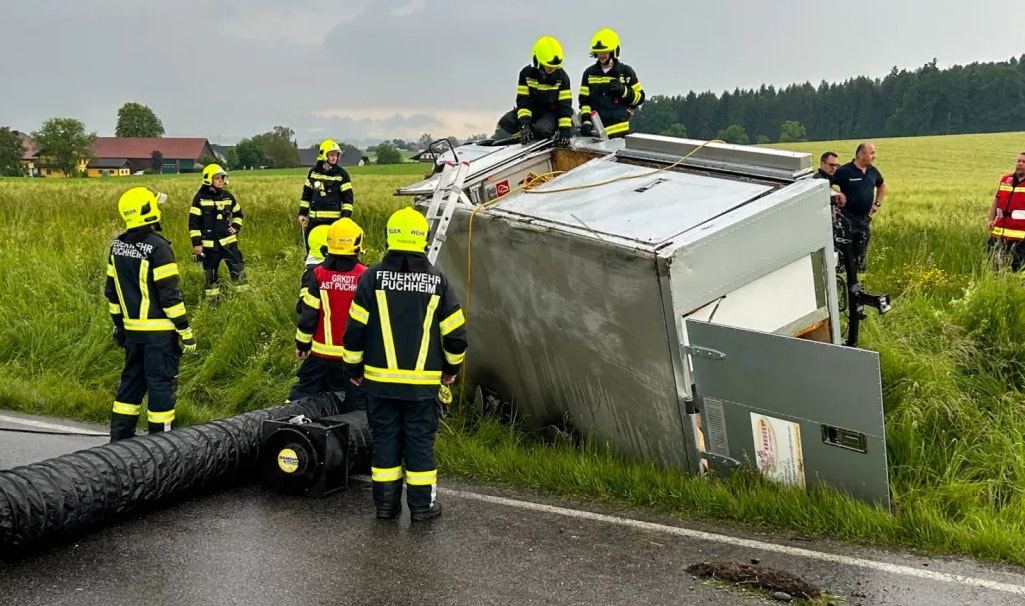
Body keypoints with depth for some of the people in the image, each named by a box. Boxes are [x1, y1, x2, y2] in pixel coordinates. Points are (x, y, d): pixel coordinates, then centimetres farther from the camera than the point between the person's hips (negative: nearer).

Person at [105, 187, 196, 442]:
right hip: (159, 331, -7)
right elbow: (169, 294, -18)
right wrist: (185, 330, -12)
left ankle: (119, 437, 23)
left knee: (132, 381, 18)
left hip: (133, 328, 7)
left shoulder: (117, 246, 6)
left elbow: (111, 290, 13)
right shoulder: (157, 247, -17)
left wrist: (118, 324, 23)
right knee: (162, 384, 0)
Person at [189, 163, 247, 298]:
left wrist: (236, 227, 4)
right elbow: (193, 222, -7)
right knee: (211, 275, 8)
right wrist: (196, 243, -11)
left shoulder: (227, 196, 5)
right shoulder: (200, 198, -7)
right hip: (209, 244, -3)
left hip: (228, 241, 3)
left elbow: (238, 213, 21)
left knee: (238, 270, -2)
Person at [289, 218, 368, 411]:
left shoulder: (318, 274, -7)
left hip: (322, 351, 1)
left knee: (302, 394, 14)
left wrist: (302, 344, 8)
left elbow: (308, 314, -4)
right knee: (357, 400, 7)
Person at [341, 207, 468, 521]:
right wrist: (451, 368, 17)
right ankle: (422, 505, 15)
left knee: (385, 438, 10)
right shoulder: (437, 280, -3)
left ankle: (386, 502, 17)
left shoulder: (372, 277, -5)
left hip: (380, 378, 0)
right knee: (420, 440, 8)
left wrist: (354, 368, 10)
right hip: (423, 381, 0)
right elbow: (455, 332, 1)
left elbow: (355, 329, -4)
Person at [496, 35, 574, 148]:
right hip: (532, 108, 2)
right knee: (506, 122, -23)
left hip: (552, 112, -2)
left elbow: (565, 104, -14)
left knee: (541, 129, -36)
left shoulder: (562, 76, -13)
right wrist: (524, 123, -29)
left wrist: (565, 130, -24)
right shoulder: (526, 73, -11)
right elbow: (523, 100, -13)